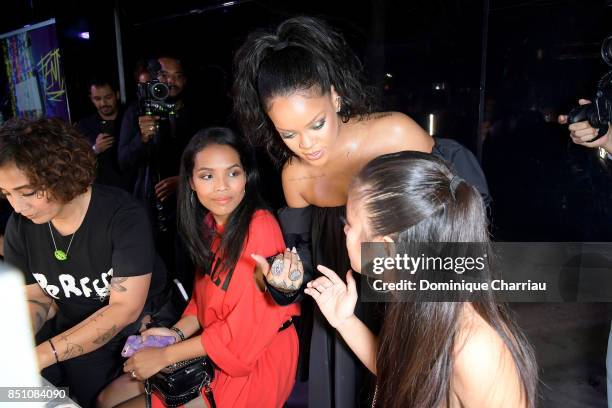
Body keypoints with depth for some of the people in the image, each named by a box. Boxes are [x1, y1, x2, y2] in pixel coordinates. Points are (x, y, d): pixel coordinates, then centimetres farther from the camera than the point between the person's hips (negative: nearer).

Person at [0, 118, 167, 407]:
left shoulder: (122, 215, -25)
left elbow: (125, 307, -26)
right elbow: (36, 299, 0)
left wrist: (44, 354, -34)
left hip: (139, 324, -5)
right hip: (73, 329, 5)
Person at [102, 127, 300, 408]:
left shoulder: (260, 227, -25)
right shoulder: (210, 223, 1)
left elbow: (248, 327, -23)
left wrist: (165, 356, -15)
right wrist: (178, 332, -6)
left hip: (254, 365, -7)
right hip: (212, 348, 7)